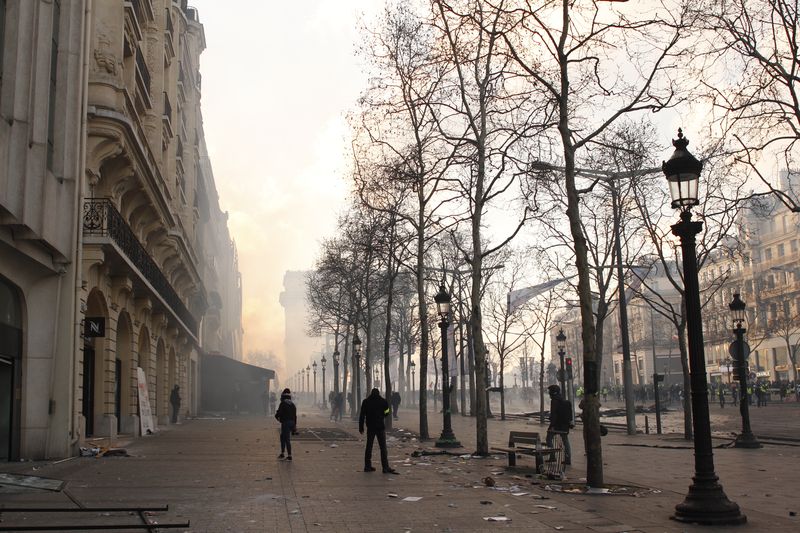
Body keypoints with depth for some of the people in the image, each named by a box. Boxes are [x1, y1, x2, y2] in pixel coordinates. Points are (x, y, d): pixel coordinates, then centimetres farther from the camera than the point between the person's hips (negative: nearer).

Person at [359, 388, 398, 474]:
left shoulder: (366, 401, 3)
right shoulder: (383, 401, -3)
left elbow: (362, 415, 2)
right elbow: (386, 413, 4)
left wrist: (361, 427, 6)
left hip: (370, 427, 3)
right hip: (380, 427, -3)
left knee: (369, 447, 11)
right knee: (383, 447, -1)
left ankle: (367, 466, 11)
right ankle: (385, 467, -5)